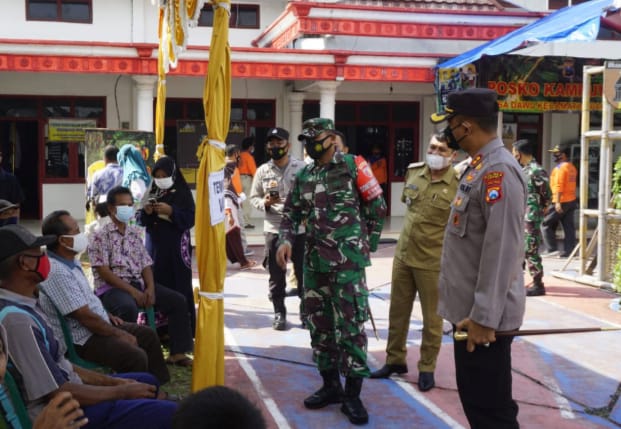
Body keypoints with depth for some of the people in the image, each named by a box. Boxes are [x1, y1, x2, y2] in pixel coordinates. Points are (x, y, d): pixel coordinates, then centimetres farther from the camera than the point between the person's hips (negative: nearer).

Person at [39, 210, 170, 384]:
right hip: (82, 339, -11)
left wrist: (107, 315, 14)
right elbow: (85, 317, -25)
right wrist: (119, 334, -15)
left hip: (99, 323, 11)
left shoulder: (71, 260, 5)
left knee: (149, 335, 11)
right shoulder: (57, 272, -27)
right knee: (136, 356, -25)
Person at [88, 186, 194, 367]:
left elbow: (146, 264, 12)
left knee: (178, 300, -7)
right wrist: (132, 291, -20)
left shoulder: (135, 233, 16)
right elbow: (103, 271, -13)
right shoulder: (99, 236, -5)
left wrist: (150, 288, -9)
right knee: (128, 307, -40)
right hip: (111, 287, -7)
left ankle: (177, 352, -2)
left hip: (139, 283, 7)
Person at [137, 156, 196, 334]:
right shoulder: (151, 192, 11)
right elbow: (139, 220, 11)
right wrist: (145, 212, -10)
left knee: (178, 288, -5)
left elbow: (190, 219, -8)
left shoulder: (183, 193, -1)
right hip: (154, 246, 4)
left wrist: (171, 211, -19)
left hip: (176, 248, -4)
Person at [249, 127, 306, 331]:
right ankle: (279, 313, 18)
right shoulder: (262, 171, 5)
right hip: (273, 230, 1)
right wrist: (265, 203, -10)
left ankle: (306, 311, 21)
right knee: (276, 275, 7)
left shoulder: (302, 167, -1)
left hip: (300, 228, -1)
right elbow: (254, 197, 9)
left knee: (304, 273, 7)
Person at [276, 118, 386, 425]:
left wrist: (367, 246, 3)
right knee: (319, 323, 10)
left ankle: (352, 394, 1)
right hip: (314, 261, 6)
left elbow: (377, 208, 1)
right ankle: (330, 385, 23)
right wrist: (285, 240, -3)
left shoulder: (352, 166, -3)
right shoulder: (304, 176, 13)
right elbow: (291, 212, 16)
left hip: (347, 260, -6)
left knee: (350, 325, -6)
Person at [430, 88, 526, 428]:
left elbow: (502, 250, -25)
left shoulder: (499, 170, -20)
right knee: (475, 401, 19)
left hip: (484, 317, -10)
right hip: (469, 311, 10)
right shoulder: (479, 168, 13)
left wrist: (484, 317, -24)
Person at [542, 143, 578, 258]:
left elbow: (559, 186, -21)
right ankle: (568, 251, 6)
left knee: (547, 223, 1)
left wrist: (558, 202, -25)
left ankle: (552, 249, -2)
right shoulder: (572, 167, 15)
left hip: (561, 202, -9)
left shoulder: (560, 168, -14)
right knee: (569, 226, 7)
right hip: (572, 200, 9)